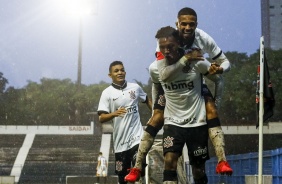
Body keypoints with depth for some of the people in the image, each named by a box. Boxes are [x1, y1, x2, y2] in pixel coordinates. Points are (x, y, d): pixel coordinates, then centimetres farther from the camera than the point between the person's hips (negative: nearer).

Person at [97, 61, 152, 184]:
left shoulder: (135, 87, 5)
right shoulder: (107, 93, -3)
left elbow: (147, 100, 25)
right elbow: (101, 118, -10)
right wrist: (114, 113, -28)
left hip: (136, 137, 0)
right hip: (120, 140, 0)